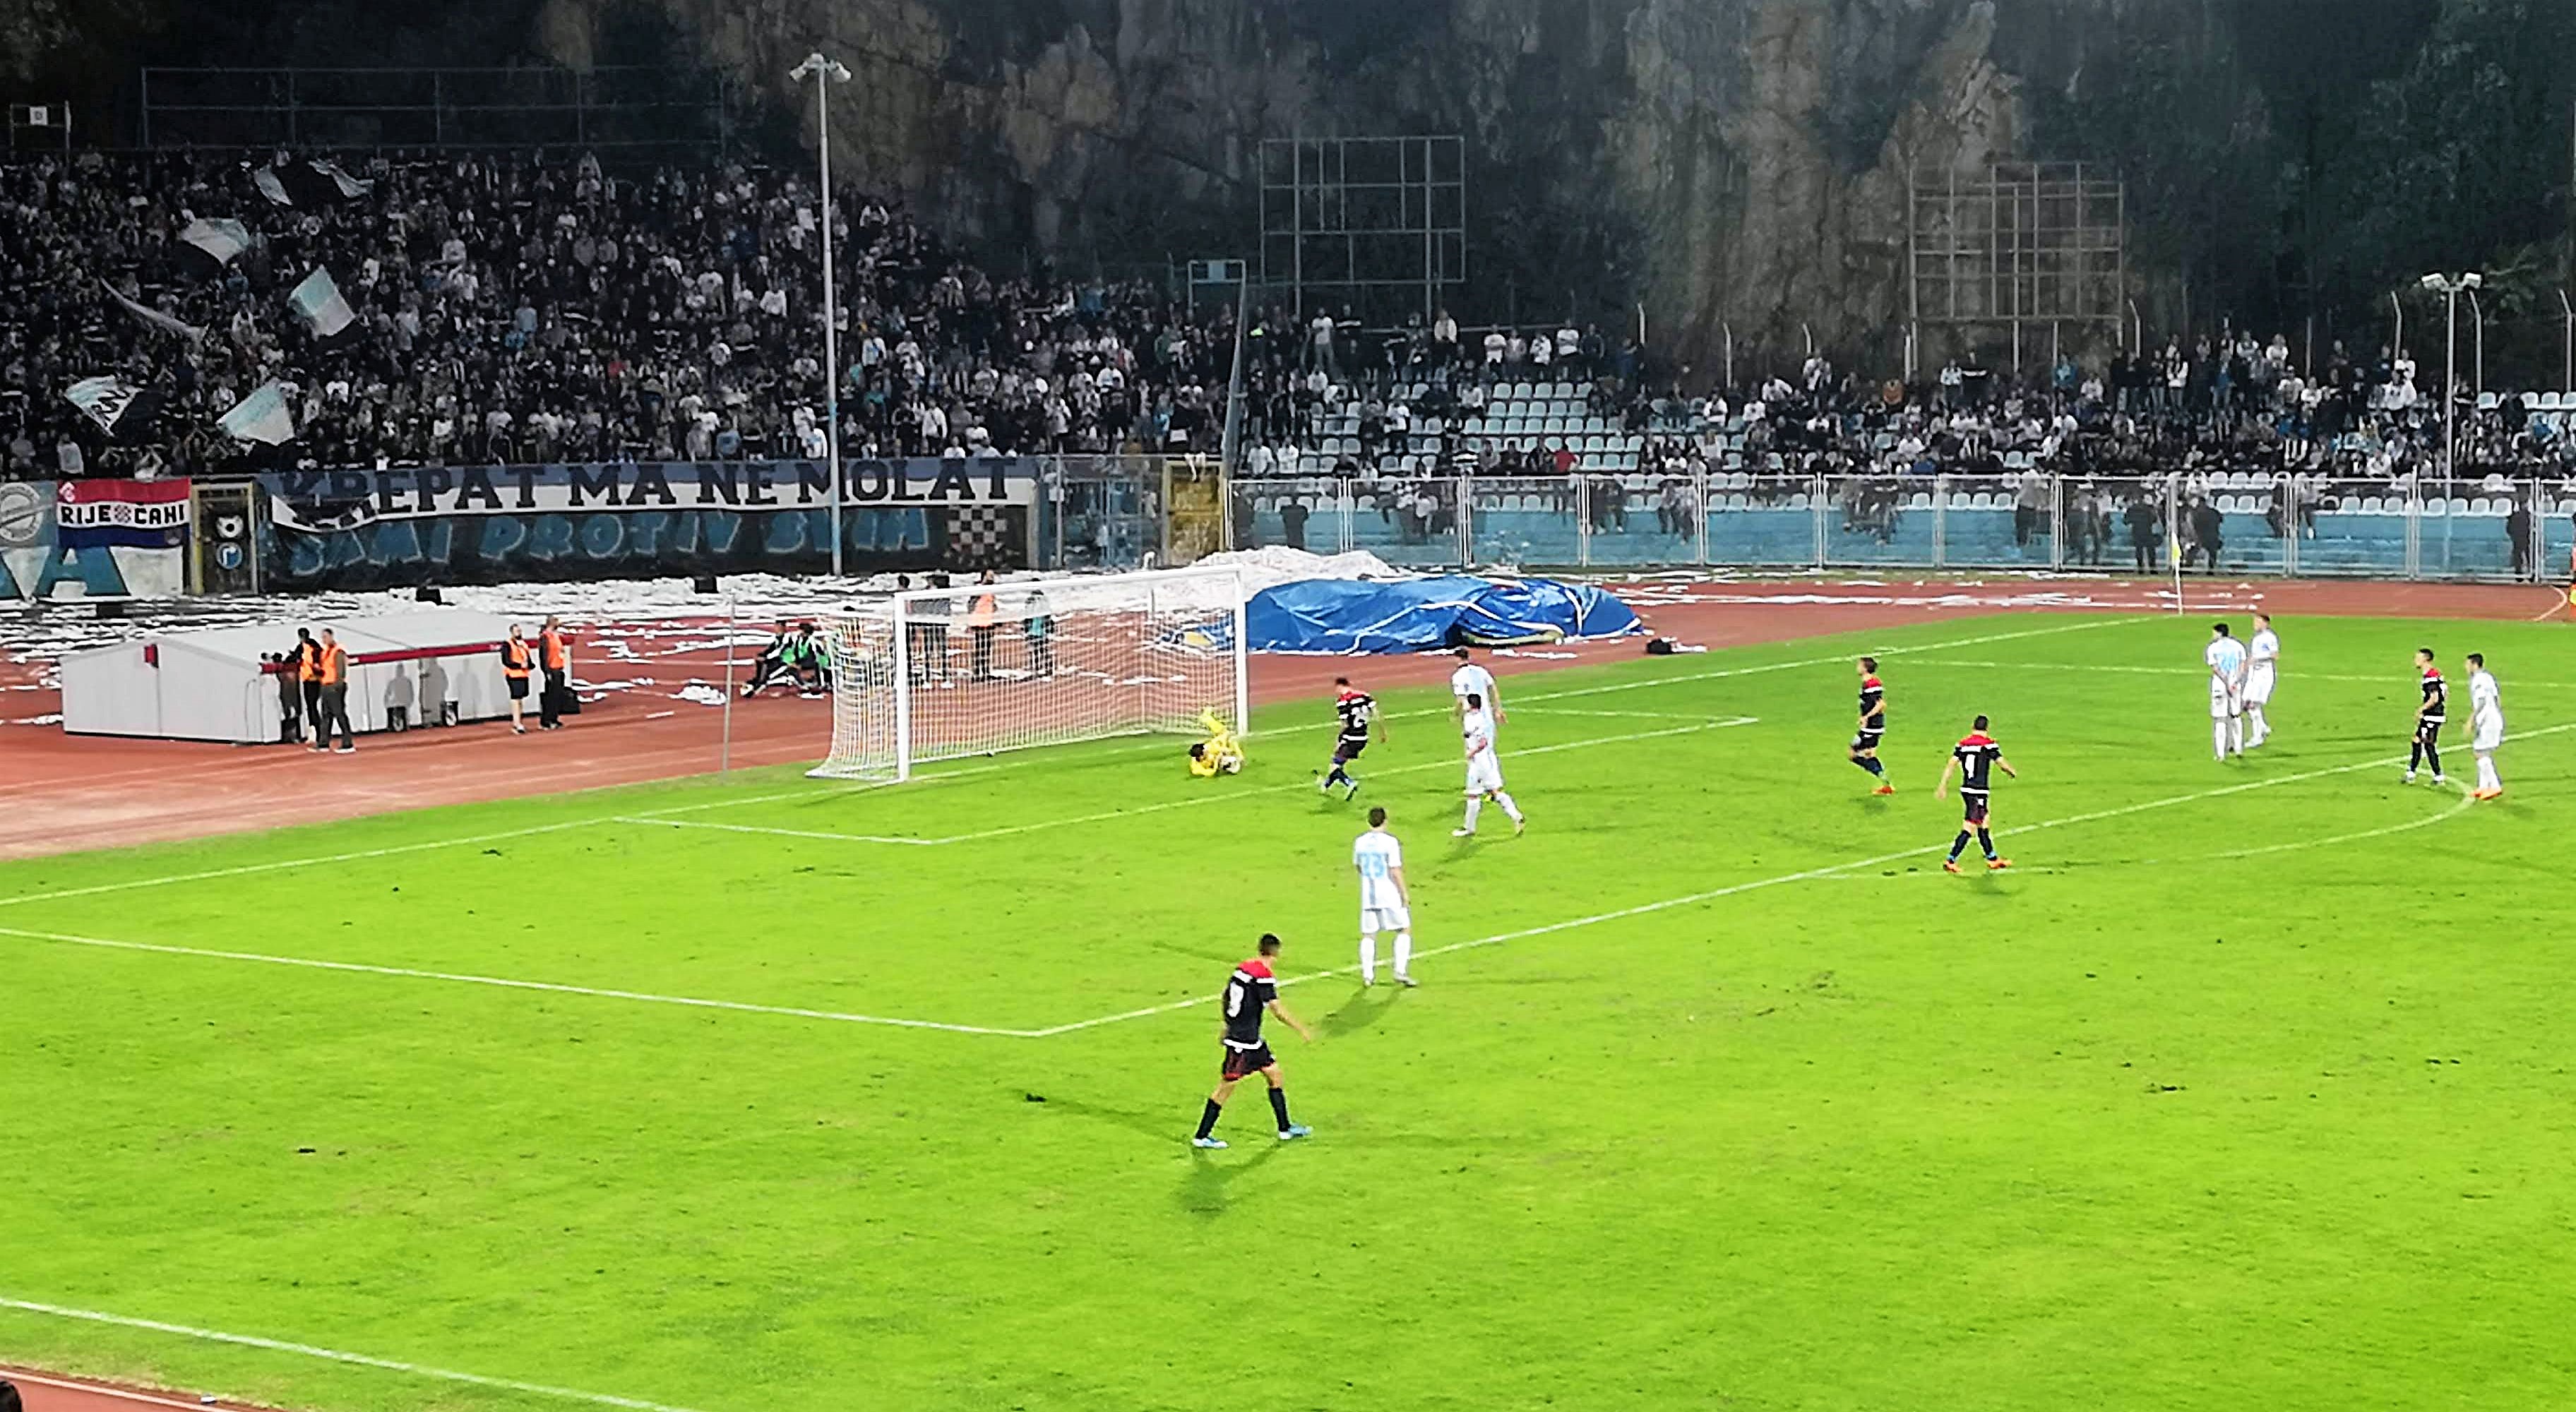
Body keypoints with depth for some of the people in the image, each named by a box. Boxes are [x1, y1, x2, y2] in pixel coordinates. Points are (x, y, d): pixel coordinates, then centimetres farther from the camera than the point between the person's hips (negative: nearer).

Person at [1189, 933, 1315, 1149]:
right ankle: (1201, 1137, 4)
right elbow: (1277, 1010, -20)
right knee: (1226, 1087, -2)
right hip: (1243, 1042, -9)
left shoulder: (1242, 969, 7)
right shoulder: (1264, 976, -18)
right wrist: (1302, 1030, -11)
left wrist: (1228, 1028, 30)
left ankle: (1285, 1129, 24)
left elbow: (1225, 1002, 16)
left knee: (1274, 1074, 16)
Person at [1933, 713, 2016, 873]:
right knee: (1969, 827, -4)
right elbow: (2002, 764, -6)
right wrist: (2014, 773, 14)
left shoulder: (1962, 743, 5)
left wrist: (1943, 785, 2)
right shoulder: (1989, 744, -9)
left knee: (1985, 822, 20)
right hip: (1980, 792, -7)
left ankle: (1992, 859, 30)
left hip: (1966, 789, 7)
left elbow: (1951, 764, 0)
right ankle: (1950, 862, -8)